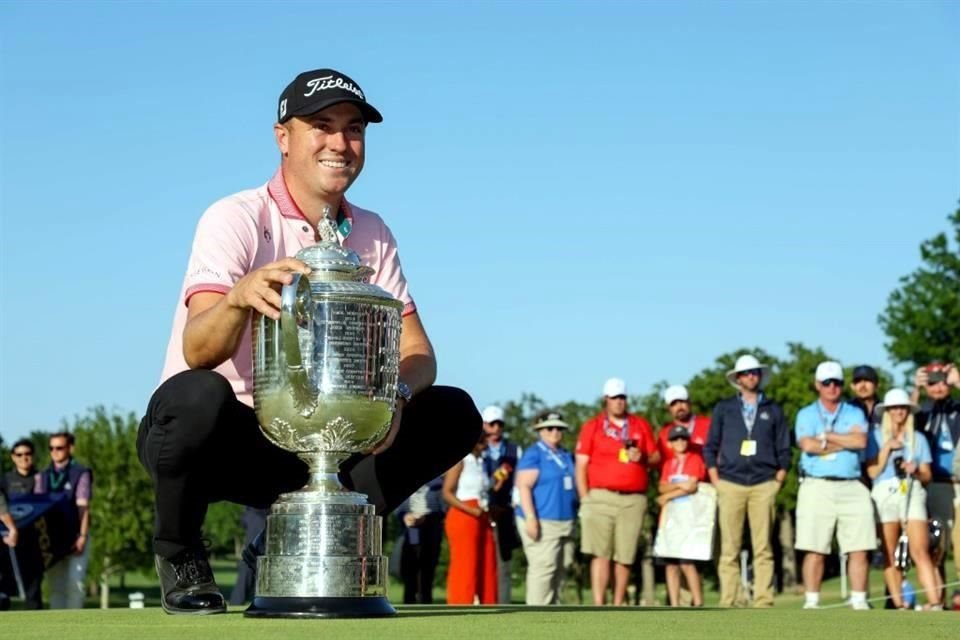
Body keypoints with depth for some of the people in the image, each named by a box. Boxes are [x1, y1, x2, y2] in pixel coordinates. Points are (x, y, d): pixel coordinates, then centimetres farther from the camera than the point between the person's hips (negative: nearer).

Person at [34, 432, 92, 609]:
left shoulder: (81, 474, -1)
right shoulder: (43, 476, 14)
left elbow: (83, 507, -7)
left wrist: (82, 537, -16)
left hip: (74, 536, -4)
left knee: (75, 581, -10)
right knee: (56, 584, 3)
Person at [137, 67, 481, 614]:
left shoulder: (372, 235, 5)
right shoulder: (236, 219, -12)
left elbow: (418, 353, 0)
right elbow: (197, 352, -27)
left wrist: (396, 394, -25)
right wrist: (239, 297, -50)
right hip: (228, 437, -4)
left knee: (455, 414, -11)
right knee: (199, 396, -38)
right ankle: (178, 554, -7)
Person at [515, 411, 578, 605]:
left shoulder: (566, 456, 19)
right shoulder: (533, 454, -5)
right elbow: (524, 486, -13)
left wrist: (572, 522, 22)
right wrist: (531, 518, -21)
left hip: (565, 523, 8)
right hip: (542, 523, -8)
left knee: (560, 569, 7)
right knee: (543, 567, -13)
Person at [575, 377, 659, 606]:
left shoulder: (641, 426, 15)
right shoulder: (592, 426, 7)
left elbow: (656, 457, 17)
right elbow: (581, 465, 2)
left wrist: (642, 458, -6)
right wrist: (585, 499, -6)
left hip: (634, 499, 2)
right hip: (601, 497, -2)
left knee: (625, 557, 4)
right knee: (601, 554, -11)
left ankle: (618, 606, 12)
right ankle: (598, 606, -13)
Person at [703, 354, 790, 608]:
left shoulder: (773, 410, 13)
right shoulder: (724, 408, 12)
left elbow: (784, 450, 11)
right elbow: (710, 448, 10)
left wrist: (777, 482, 2)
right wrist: (717, 483, 2)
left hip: (764, 485, 0)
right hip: (730, 485, 0)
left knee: (763, 548, -4)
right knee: (729, 549, -4)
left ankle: (763, 602, -3)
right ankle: (728, 603, -4)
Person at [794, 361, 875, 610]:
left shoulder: (855, 414, 14)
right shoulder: (806, 414, 11)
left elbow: (861, 440, -6)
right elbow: (808, 445, -8)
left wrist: (826, 436, -4)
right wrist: (845, 442, -3)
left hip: (852, 487, 2)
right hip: (817, 487, -2)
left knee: (859, 550, -3)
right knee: (815, 550, -4)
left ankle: (859, 601, 3)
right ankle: (811, 602, 0)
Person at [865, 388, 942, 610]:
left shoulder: (918, 439, 16)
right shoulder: (876, 437, 12)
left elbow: (927, 475, 14)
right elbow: (872, 472, 2)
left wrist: (916, 470, -6)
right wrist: (887, 448, -4)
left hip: (912, 492, 0)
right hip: (885, 494, 0)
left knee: (920, 551, -13)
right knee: (889, 555, -3)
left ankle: (935, 603, -21)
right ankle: (898, 604, 0)